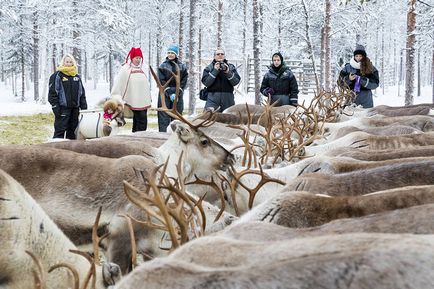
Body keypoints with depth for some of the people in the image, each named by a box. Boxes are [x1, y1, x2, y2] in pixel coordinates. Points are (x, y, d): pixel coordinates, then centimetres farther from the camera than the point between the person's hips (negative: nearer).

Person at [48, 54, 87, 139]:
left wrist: (84, 106, 12)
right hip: (63, 108, -6)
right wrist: (55, 106, -14)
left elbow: (82, 93, 20)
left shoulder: (77, 77, 17)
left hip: (75, 108, 6)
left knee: (73, 130, 10)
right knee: (60, 130, -9)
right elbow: (52, 92, -7)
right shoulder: (57, 76, -2)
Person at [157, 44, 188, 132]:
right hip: (165, 95, -1)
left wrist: (177, 93, -9)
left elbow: (184, 82, 2)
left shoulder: (182, 67, 5)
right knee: (163, 117, -5)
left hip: (178, 95, 1)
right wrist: (170, 93, -12)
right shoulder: (163, 66, 2)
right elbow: (162, 81, -4)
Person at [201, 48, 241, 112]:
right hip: (213, 99, -2)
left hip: (228, 100, 2)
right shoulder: (209, 68, 7)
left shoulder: (231, 67, 11)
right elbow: (206, 82, -6)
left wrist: (228, 73, -14)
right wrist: (215, 71, -11)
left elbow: (236, 82, 1)